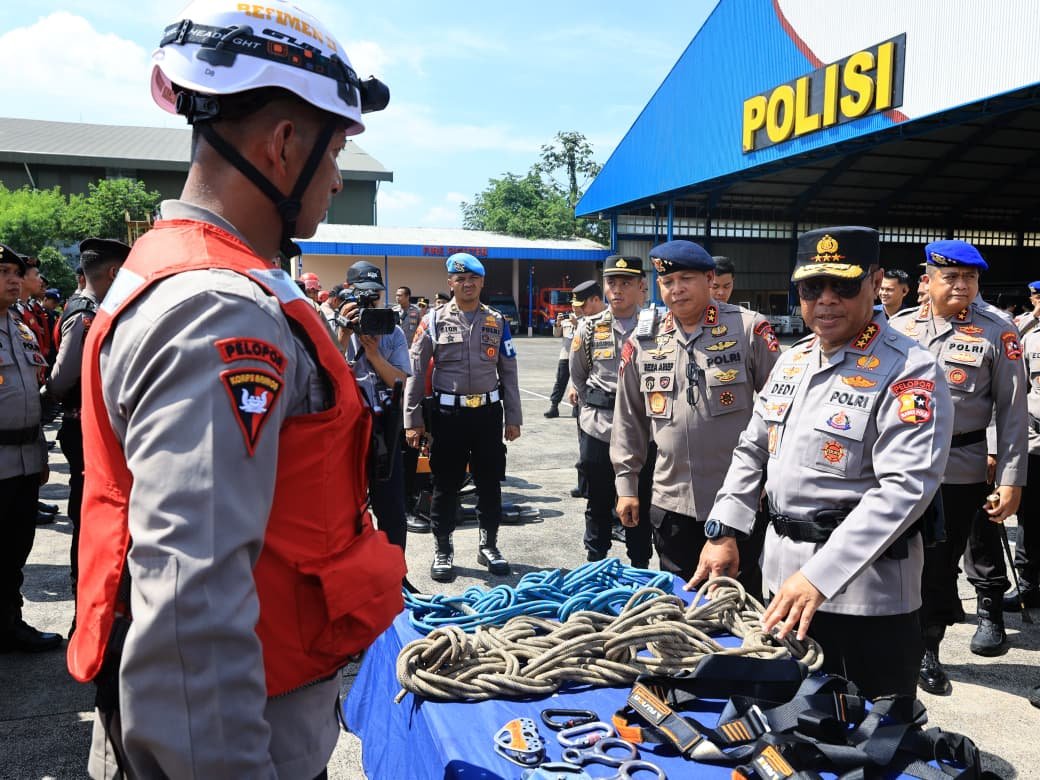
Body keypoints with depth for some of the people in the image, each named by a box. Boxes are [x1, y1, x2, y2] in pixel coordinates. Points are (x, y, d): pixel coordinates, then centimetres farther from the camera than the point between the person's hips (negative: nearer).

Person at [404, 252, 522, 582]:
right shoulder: (434, 320, -1)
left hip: (488, 411, 2)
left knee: (490, 482, 10)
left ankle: (489, 545, 26)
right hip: (448, 413, -2)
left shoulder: (497, 322, 7)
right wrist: (412, 420, -5)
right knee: (445, 484, 6)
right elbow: (416, 371, -1)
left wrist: (513, 418, 6)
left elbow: (508, 372, 10)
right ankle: (443, 550, 20)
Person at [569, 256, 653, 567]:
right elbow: (578, 377, 14)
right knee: (598, 506, 13)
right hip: (596, 430, 1)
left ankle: (640, 572, 24)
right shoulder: (589, 328, 1)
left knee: (640, 506, 10)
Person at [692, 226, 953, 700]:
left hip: (863, 592, -7)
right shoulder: (792, 360, 9)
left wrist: (820, 576, -29)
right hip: (783, 576, 7)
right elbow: (753, 449, 16)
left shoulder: (909, 372, -15)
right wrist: (722, 532, 6)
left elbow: (904, 487, -24)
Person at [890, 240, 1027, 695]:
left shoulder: (998, 333, -4)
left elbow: (1013, 411, -4)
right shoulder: (898, 329, 3)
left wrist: (1011, 481, -8)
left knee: (941, 563, 8)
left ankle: (927, 649, 28)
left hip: (962, 470, -2)